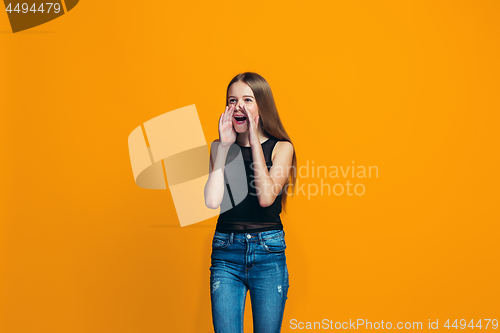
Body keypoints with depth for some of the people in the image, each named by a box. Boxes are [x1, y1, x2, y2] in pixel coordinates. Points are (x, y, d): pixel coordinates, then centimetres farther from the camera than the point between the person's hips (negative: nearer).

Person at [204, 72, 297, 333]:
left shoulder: (281, 147, 2)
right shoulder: (220, 147, 7)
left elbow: (266, 197, -15)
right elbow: (212, 201, -7)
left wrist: (254, 141, -11)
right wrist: (224, 146, -7)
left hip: (268, 252, -1)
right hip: (226, 252, 1)